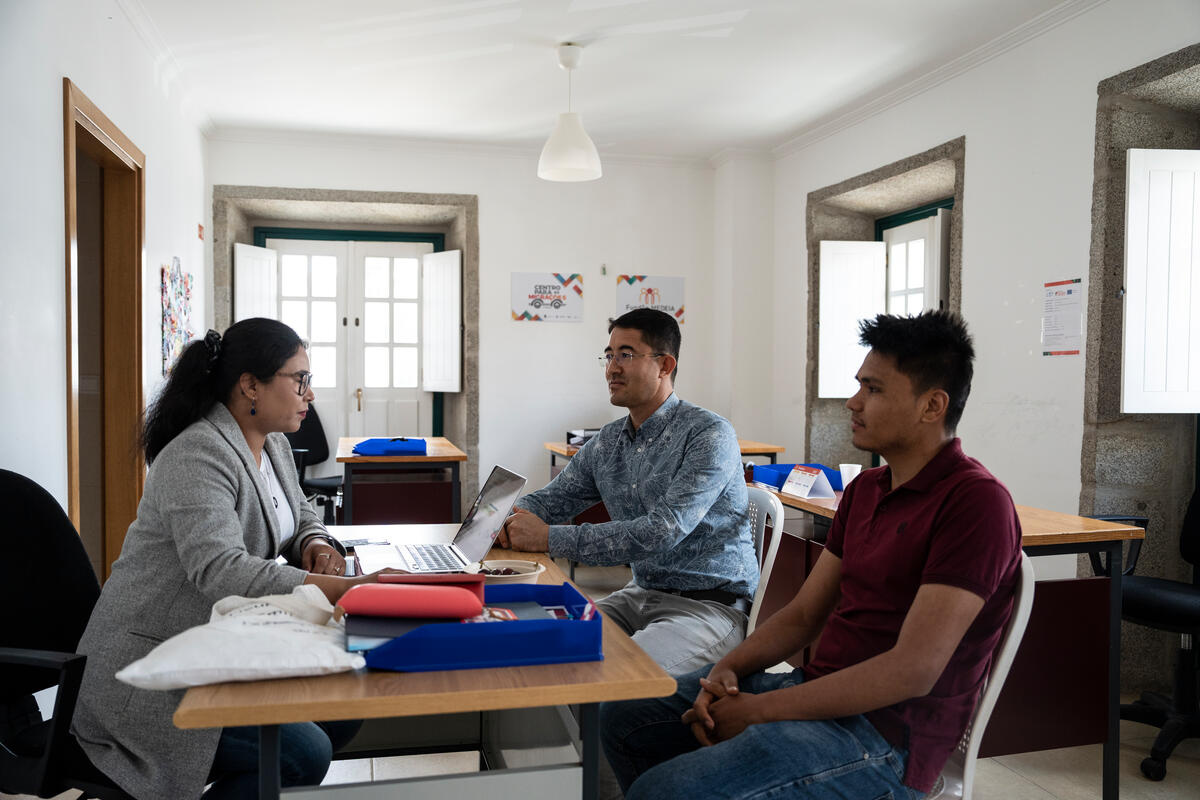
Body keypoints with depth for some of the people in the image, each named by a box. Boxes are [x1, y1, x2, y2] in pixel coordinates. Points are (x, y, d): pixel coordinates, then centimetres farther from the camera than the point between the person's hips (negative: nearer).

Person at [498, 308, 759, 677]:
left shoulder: (709, 435, -16)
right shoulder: (607, 442, 8)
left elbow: (661, 533, -26)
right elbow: (550, 498, 16)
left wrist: (550, 538, -26)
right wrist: (516, 516, -10)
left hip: (709, 605, -7)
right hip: (640, 595, 7)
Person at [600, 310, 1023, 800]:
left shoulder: (977, 502, -16)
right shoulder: (865, 489, 13)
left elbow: (913, 671, -23)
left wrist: (761, 709, -19)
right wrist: (728, 668, -5)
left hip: (883, 736, -8)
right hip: (816, 688, 9)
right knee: (624, 718, 7)